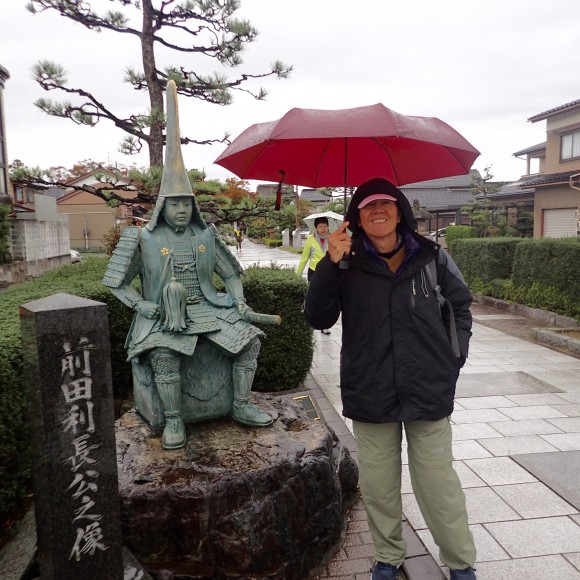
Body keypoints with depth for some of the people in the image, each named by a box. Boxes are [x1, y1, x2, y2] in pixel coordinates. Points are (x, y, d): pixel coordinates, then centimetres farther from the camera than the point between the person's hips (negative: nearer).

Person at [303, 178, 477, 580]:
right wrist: (330, 264, -22)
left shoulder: (432, 258, 0)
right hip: (370, 393, 1)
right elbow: (319, 319, -11)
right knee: (378, 486, 13)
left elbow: (460, 308, 11)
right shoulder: (347, 266, -2)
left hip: (429, 391, 0)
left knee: (439, 485, 10)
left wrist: (454, 359, 4)